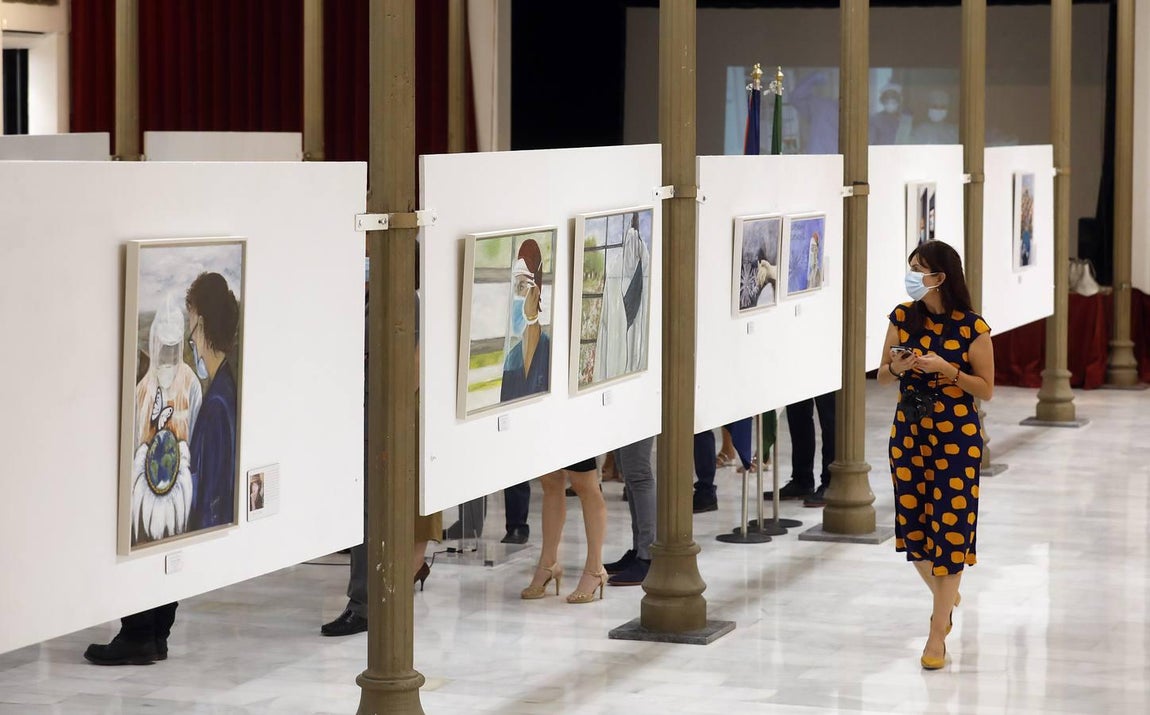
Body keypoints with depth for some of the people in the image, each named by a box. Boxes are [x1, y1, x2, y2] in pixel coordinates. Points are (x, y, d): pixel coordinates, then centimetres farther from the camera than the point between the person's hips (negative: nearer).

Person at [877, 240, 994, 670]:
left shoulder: (971, 327, -11)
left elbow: (986, 389, -6)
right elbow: (882, 377, 8)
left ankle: (938, 635, 3)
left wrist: (946, 370, -21)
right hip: (909, 433, 4)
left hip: (956, 437, -4)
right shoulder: (902, 318, 1)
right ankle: (944, 595, 38)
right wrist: (897, 367, -14)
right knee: (912, 526, 9)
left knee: (949, 529, -4)